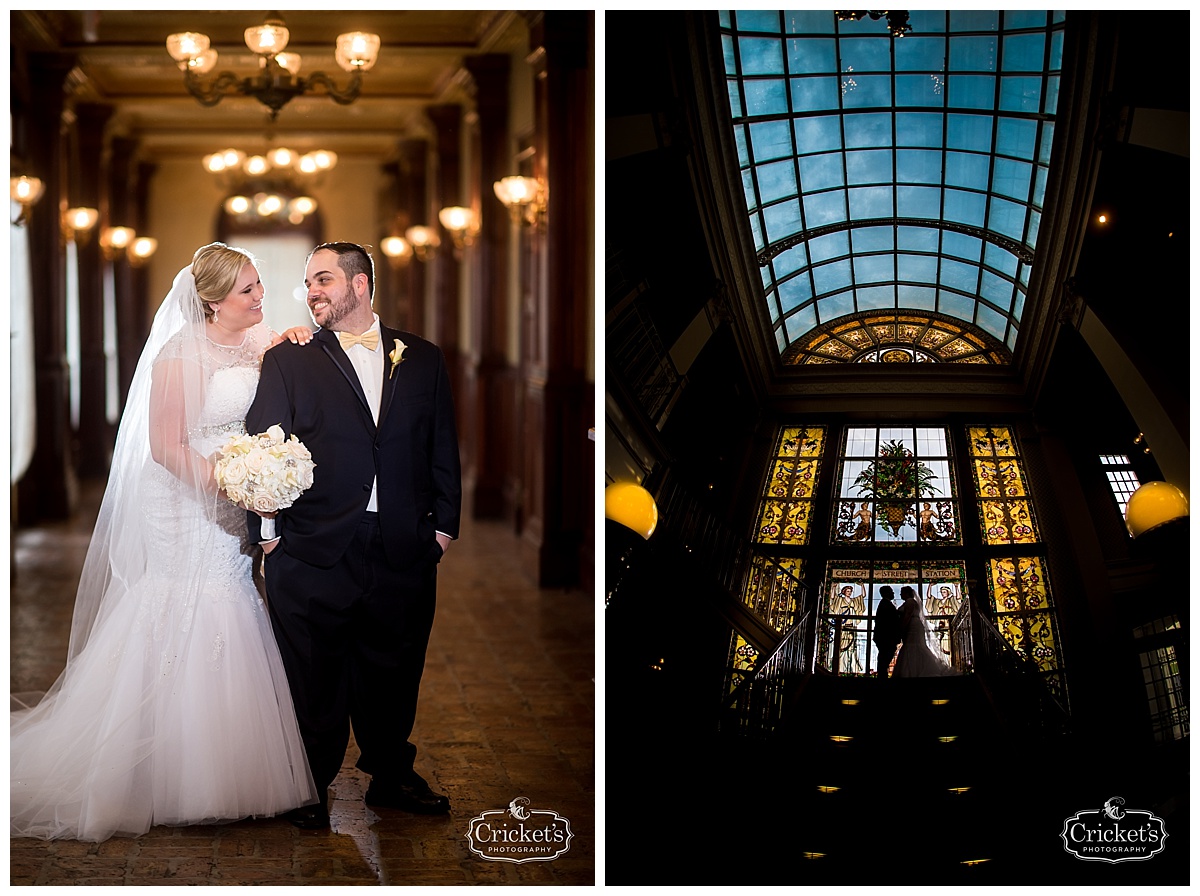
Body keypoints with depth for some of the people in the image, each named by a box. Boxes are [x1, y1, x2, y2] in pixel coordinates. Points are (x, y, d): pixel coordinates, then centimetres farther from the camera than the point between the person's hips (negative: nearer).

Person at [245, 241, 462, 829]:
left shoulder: (422, 359, 10)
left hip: (404, 553, 2)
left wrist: (443, 523, 5)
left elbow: (443, 449, 11)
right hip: (312, 553, -2)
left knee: (393, 671, 12)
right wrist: (267, 530, -5)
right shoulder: (288, 361, 3)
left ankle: (391, 775, 29)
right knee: (313, 676, 5)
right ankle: (312, 787, 20)